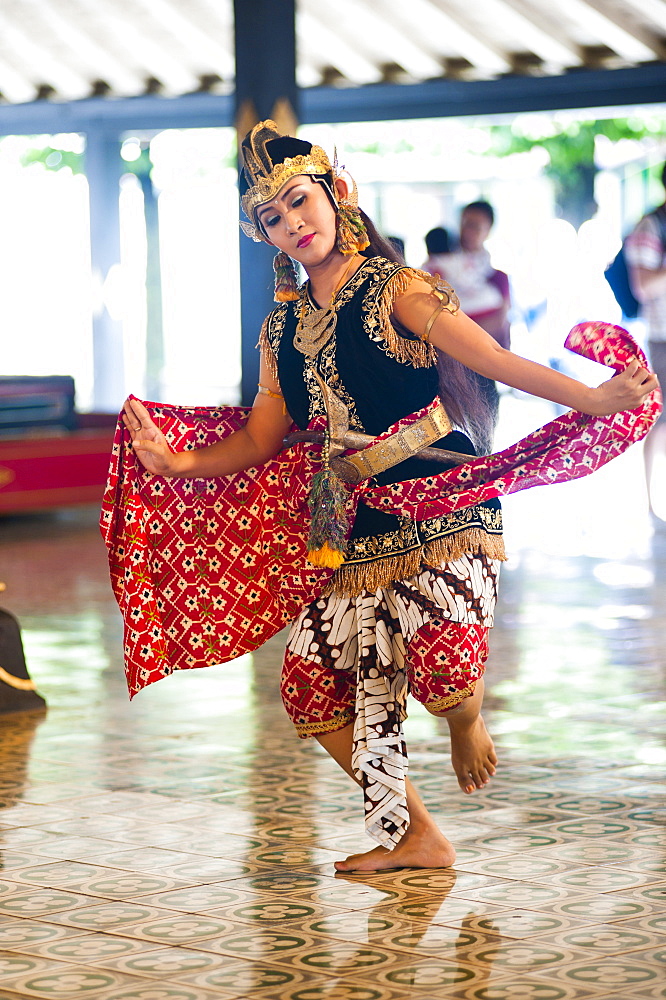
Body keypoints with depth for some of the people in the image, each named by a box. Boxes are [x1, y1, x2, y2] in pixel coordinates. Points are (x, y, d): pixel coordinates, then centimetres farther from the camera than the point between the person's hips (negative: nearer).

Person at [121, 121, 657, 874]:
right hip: (355, 529, 7)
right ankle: (412, 837, 17)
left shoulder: (395, 290, -4)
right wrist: (176, 463, 2)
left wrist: (590, 397, -25)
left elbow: (490, 357, -14)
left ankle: (466, 726, 17)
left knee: (443, 670, -24)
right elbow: (259, 440, 17)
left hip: (440, 507, -6)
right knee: (311, 683, 1)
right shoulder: (281, 329, 14)